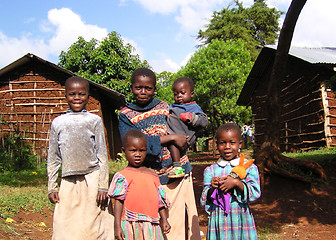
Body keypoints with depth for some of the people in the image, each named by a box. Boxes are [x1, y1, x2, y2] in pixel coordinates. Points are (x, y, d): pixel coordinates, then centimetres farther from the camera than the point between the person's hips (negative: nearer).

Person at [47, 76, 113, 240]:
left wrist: (103, 186, -3)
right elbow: (53, 158, 12)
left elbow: (102, 155, 2)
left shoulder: (95, 121, 3)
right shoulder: (58, 123, 8)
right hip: (68, 182, 2)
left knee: (92, 225, 2)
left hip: (92, 179, -2)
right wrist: (52, 187, 8)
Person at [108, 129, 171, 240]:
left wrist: (164, 220, 15)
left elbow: (160, 200, 17)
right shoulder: (123, 176, 0)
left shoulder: (152, 175, 13)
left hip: (152, 226, 4)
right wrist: (117, 226, -9)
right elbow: (119, 201, -4)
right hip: (131, 225, -4)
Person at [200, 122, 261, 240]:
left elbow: (255, 194, -7)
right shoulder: (210, 170, 4)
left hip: (241, 219, -1)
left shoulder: (249, 168, 2)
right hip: (218, 220, 1)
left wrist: (236, 183, -19)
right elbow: (204, 201, 3)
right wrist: (212, 189, -16)